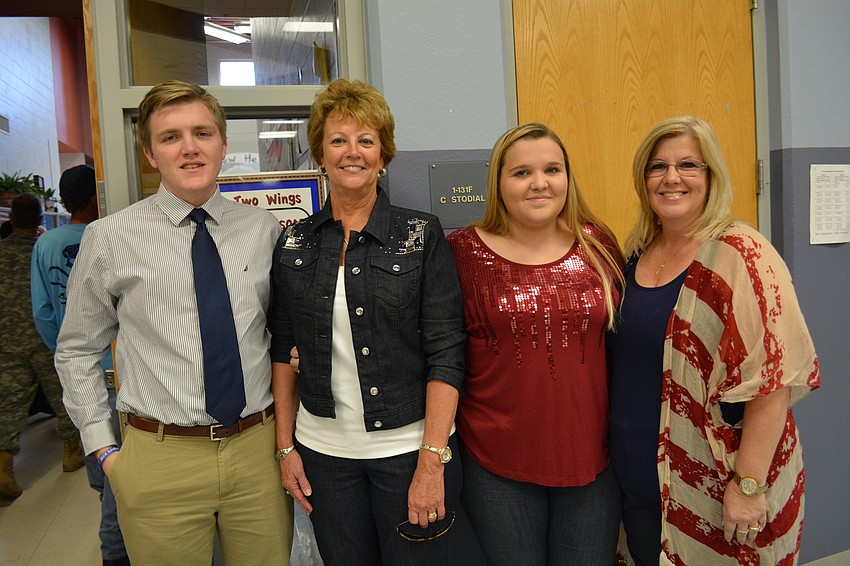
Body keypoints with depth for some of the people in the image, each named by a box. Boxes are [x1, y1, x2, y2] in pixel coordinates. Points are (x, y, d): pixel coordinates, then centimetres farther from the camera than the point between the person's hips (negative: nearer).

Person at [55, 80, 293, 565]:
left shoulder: (265, 229, 1)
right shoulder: (111, 238, -4)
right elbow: (77, 351, 6)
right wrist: (103, 448, 3)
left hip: (259, 449, 2)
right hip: (161, 460, -1)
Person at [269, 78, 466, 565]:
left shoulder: (422, 236, -5)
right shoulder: (294, 244, 4)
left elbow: (446, 354, -10)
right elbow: (284, 351, 8)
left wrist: (431, 462, -14)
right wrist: (286, 447, 5)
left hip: (409, 447, -2)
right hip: (324, 450, 3)